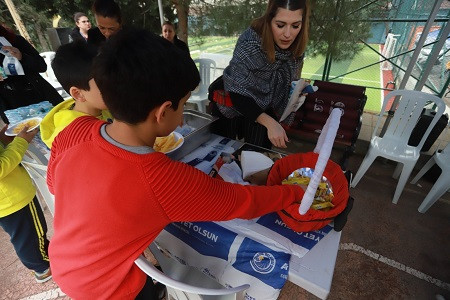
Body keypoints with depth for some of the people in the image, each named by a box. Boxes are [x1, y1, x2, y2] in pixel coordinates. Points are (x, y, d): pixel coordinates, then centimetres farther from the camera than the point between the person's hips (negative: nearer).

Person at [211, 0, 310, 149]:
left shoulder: (296, 47, -12)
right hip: (233, 108, -4)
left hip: (264, 111, 4)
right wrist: (270, 123, -41)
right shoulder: (249, 42, -29)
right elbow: (237, 94, -32)